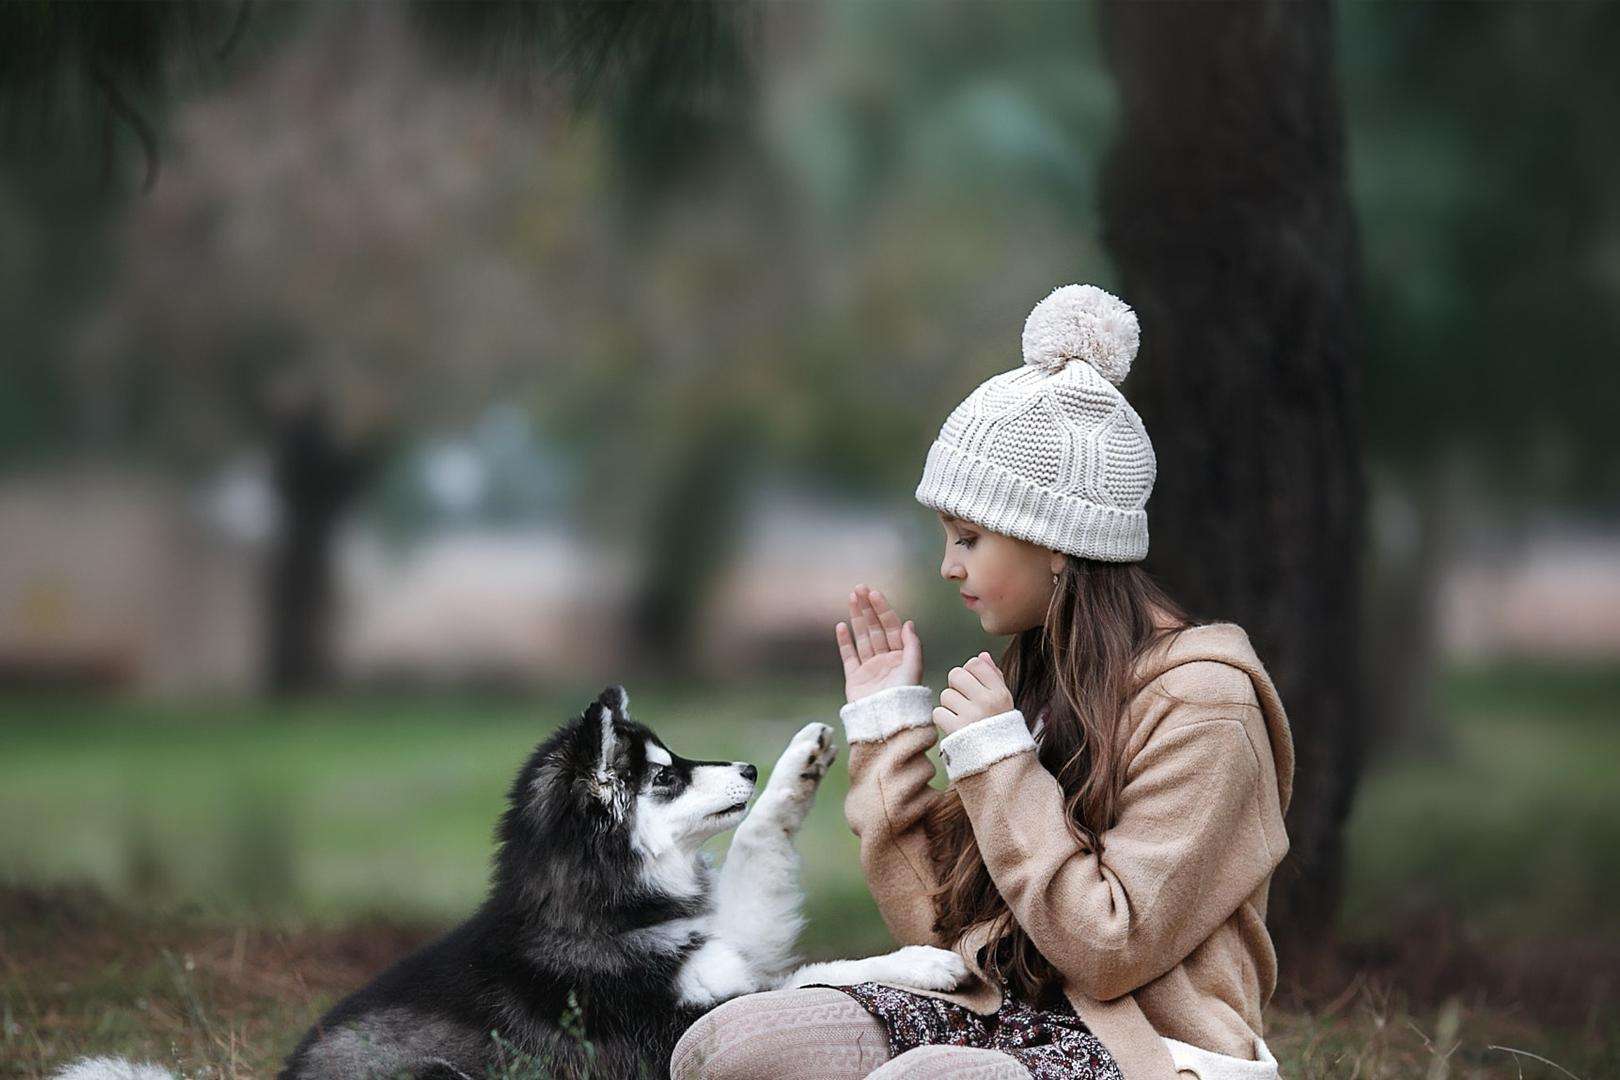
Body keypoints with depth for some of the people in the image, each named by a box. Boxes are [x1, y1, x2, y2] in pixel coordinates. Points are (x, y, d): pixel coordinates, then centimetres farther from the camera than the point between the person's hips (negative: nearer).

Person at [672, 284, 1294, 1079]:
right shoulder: (1033, 677, 13)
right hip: (1000, 1013, 8)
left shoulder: (1200, 703, -10)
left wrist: (998, 758, -15)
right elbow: (936, 928, 12)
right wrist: (890, 728, 10)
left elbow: (1109, 952, -16)